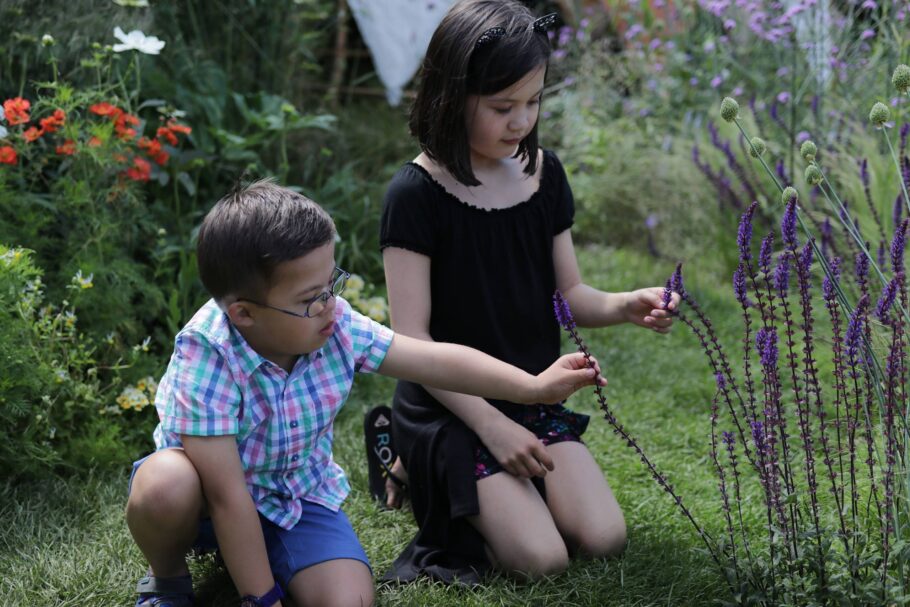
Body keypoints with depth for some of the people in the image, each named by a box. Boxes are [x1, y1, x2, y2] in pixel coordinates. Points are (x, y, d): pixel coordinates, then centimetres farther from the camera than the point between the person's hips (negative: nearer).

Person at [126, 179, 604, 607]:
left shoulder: (336, 325, -18)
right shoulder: (207, 355, -33)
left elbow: (437, 361, -5)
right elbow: (228, 496, -31)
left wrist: (537, 386, -5)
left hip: (297, 494, 3)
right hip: (210, 498, -3)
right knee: (166, 486, -38)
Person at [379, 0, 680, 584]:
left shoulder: (543, 172, 0)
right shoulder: (418, 192, -17)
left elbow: (569, 295, 6)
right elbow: (412, 338, -17)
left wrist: (626, 306, -15)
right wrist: (490, 425, -19)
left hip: (533, 397, 6)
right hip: (450, 406, -6)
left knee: (604, 537, -8)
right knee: (542, 556, -17)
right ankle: (420, 468, 8)